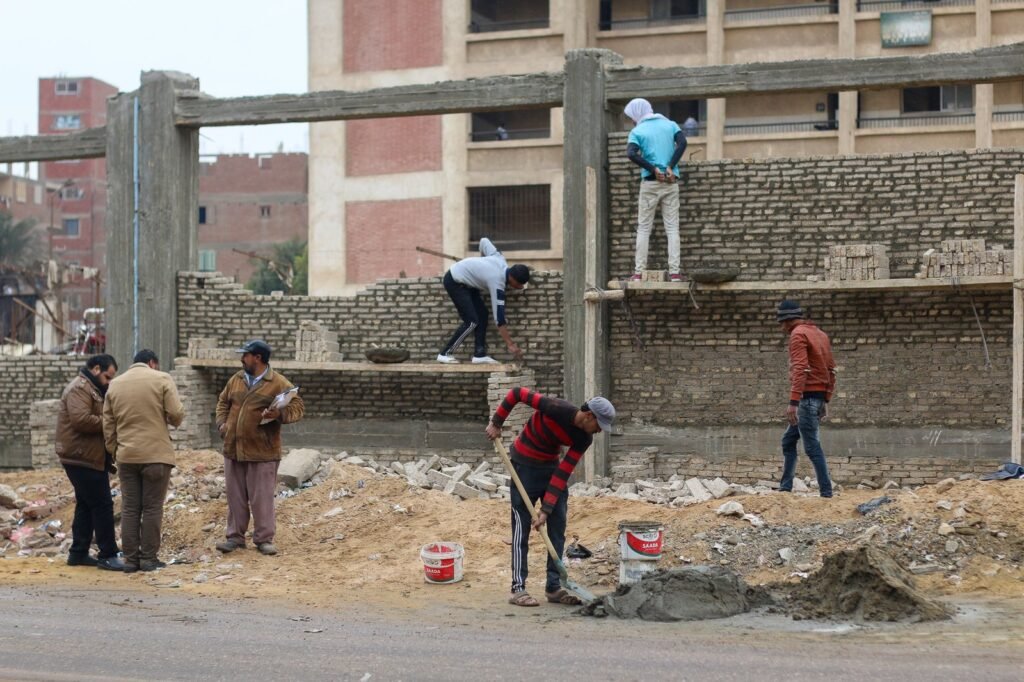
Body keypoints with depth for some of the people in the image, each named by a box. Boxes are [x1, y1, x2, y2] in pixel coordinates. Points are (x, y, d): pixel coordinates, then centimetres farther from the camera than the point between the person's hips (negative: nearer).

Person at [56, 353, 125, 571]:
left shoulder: (91, 389, 21)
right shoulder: (80, 388, -13)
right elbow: (81, 419, -27)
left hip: (88, 458, 11)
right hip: (83, 458, -11)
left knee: (86, 505, 14)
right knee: (102, 505, -9)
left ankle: (78, 553, 20)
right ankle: (107, 555, -7)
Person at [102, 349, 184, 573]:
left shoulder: (114, 385, 11)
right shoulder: (162, 379, -2)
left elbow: (108, 425, 11)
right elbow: (176, 413, -9)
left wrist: (113, 451, 18)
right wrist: (169, 420, 13)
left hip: (126, 456, 4)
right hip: (156, 454, -4)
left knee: (129, 509, 7)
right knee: (152, 508, 2)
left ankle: (130, 558, 8)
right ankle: (149, 558, 3)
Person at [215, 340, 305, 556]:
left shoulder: (279, 383, -8)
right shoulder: (236, 379, 10)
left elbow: (298, 407, -9)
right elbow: (223, 402, 23)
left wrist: (280, 414, -27)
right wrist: (222, 423, 6)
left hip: (262, 453, -5)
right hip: (233, 449, 5)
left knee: (262, 498, 0)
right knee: (236, 497, 11)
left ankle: (264, 539, 9)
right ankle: (235, 537, 20)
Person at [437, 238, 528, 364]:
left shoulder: (500, 259, -6)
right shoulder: (497, 283, -26)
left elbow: (484, 241, 9)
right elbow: (499, 317, -23)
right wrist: (511, 345, -21)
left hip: (463, 279, 10)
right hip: (454, 282, -10)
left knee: (482, 314, 1)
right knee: (472, 321, -14)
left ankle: (479, 354, 2)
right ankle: (445, 354, -6)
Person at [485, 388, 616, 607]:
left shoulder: (584, 439, -13)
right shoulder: (556, 409, -30)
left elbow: (562, 474, -13)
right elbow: (517, 393, -20)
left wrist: (546, 510, -17)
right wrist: (496, 422, -13)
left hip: (551, 465, 6)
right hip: (525, 464, -6)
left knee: (558, 527, 4)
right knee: (522, 528, -4)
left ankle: (553, 587, 12)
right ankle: (518, 589, 0)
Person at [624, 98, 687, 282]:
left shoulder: (637, 131, 1)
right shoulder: (670, 125, 10)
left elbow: (631, 154, -17)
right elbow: (682, 143, -8)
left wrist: (653, 169, -12)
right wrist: (670, 167, -11)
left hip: (649, 183, -2)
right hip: (671, 183, 2)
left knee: (644, 228, 5)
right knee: (672, 228, 2)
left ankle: (639, 273, 0)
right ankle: (674, 272, -5)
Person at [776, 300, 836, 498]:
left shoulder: (798, 334, -10)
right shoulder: (820, 334, 17)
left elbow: (799, 370, -21)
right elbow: (831, 369, 18)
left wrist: (793, 402, -26)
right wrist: (826, 400, 22)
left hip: (807, 397, -10)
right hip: (819, 395, 10)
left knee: (812, 446, -8)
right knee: (788, 440, 17)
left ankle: (826, 492, -8)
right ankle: (785, 487, 20)